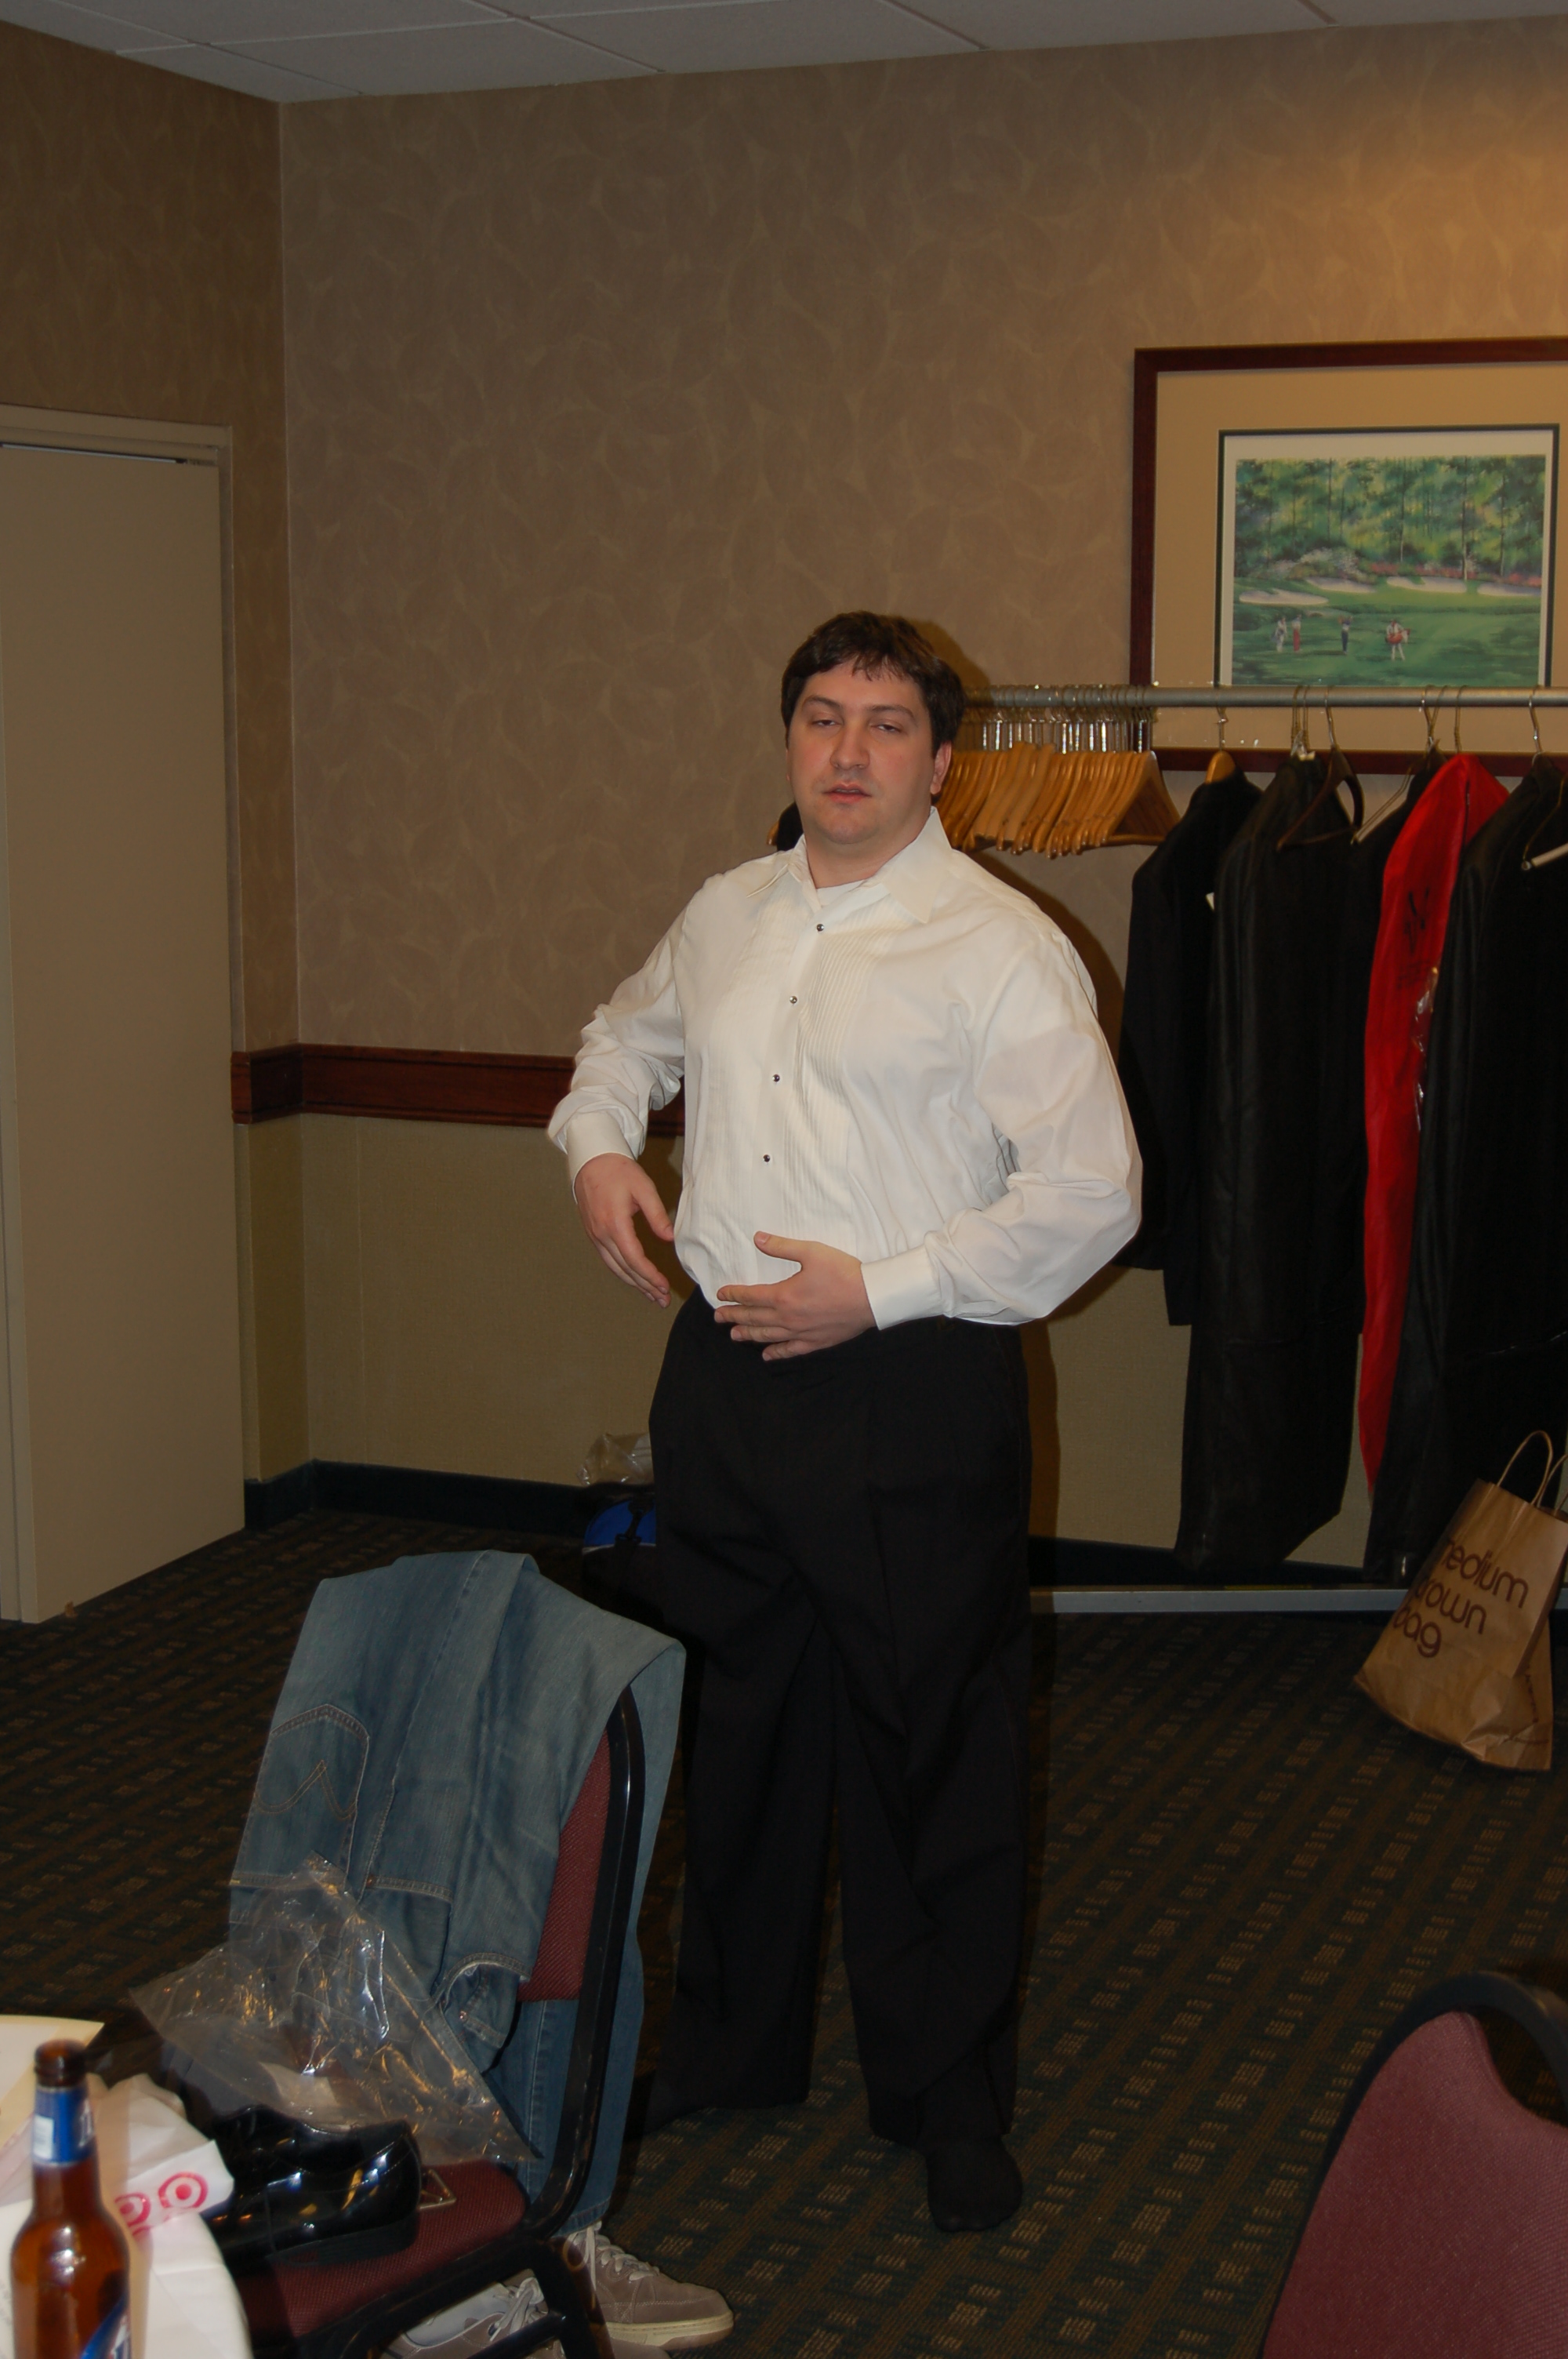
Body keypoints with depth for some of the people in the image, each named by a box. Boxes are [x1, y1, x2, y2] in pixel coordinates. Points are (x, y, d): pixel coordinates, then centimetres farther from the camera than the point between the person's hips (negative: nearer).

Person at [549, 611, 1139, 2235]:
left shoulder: (1000, 946, -10)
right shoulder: (721, 917, 9)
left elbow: (1089, 1193, -15)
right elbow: (627, 1035, 30)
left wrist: (879, 1287, -17)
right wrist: (596, 1141, 9)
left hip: (913, 1388, -6)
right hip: (721, 1372, 6)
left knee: (932, 1759, 4)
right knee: (733, 1724, 18)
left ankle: (947, 2101, 23)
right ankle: (732, 2043, 37)